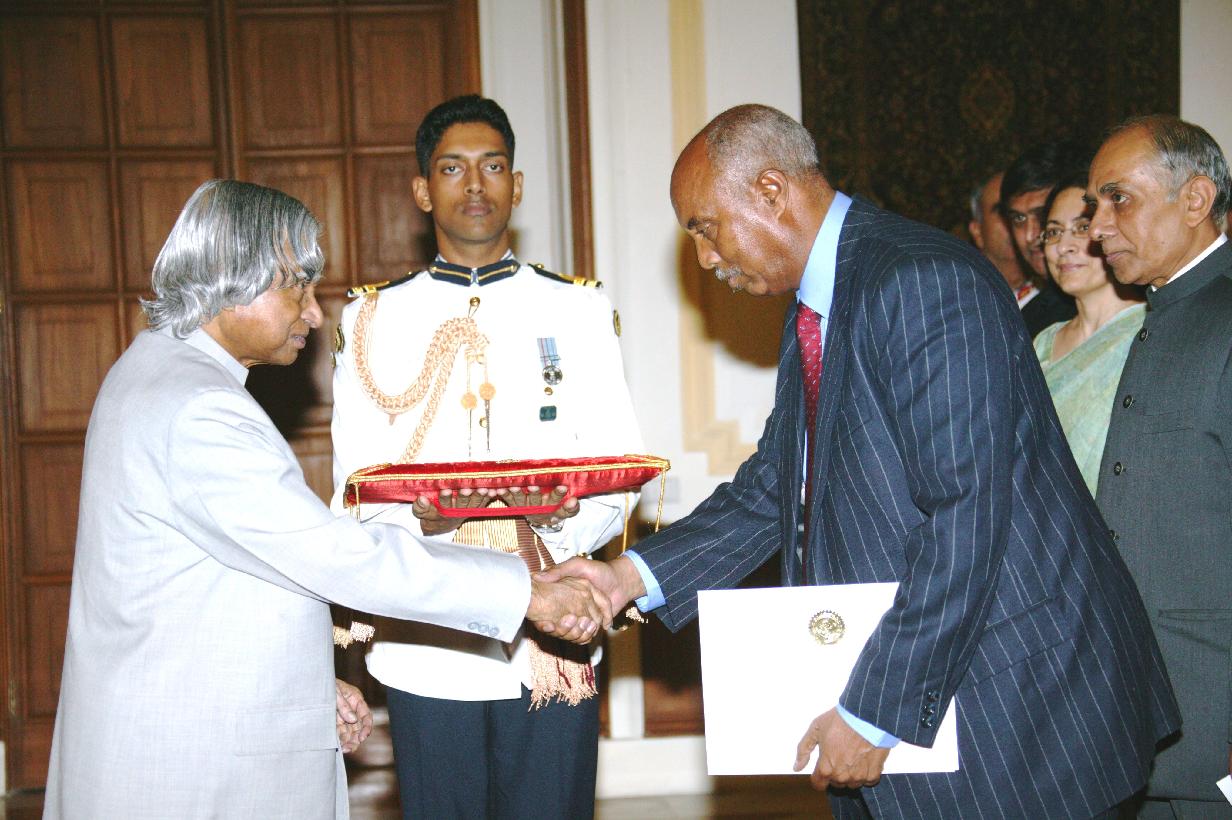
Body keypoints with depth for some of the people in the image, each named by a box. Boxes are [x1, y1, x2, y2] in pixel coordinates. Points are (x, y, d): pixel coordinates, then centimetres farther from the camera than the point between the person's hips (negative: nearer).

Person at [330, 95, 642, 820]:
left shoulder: (578, 308, 8)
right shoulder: (375, 318, 8)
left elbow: (621, 472, 4)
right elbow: (354, 486, 3)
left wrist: (569, 518, -18)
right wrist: (413, 515, -19)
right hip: (427, 645, 0)